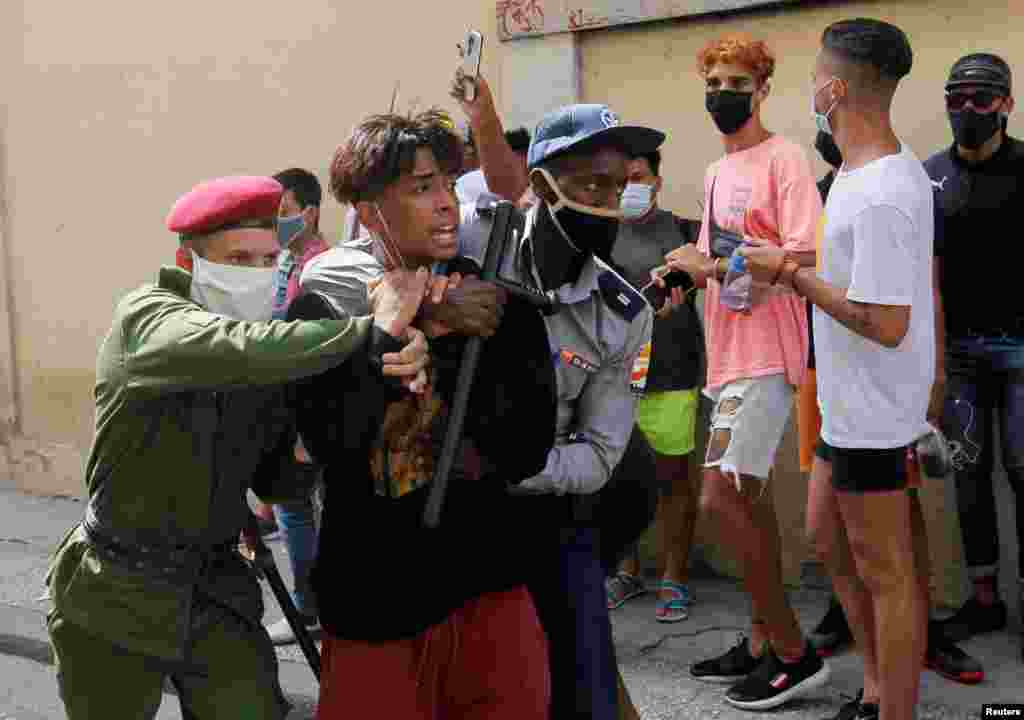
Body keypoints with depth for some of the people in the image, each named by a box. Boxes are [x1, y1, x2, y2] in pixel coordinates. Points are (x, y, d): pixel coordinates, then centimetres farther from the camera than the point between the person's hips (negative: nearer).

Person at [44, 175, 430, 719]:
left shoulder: (273, 352, 1)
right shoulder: (145, 316, -15)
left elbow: (277, 482, 4)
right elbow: (241, 352, -37)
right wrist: (371, 331, -36)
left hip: (217, 589, 4)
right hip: (115, 595, -4)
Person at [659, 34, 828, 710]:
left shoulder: (783, 158, -9)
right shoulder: (716, 172, 17)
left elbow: (805, 258, -20)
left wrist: (708, 267, -14)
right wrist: (683, 273, 1)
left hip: (765, 356, -9)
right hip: (729, 354, 9)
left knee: (721, 501, -12)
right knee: (750, 500, 13)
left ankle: (794, 652, 2)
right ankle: (763, 643, 23)